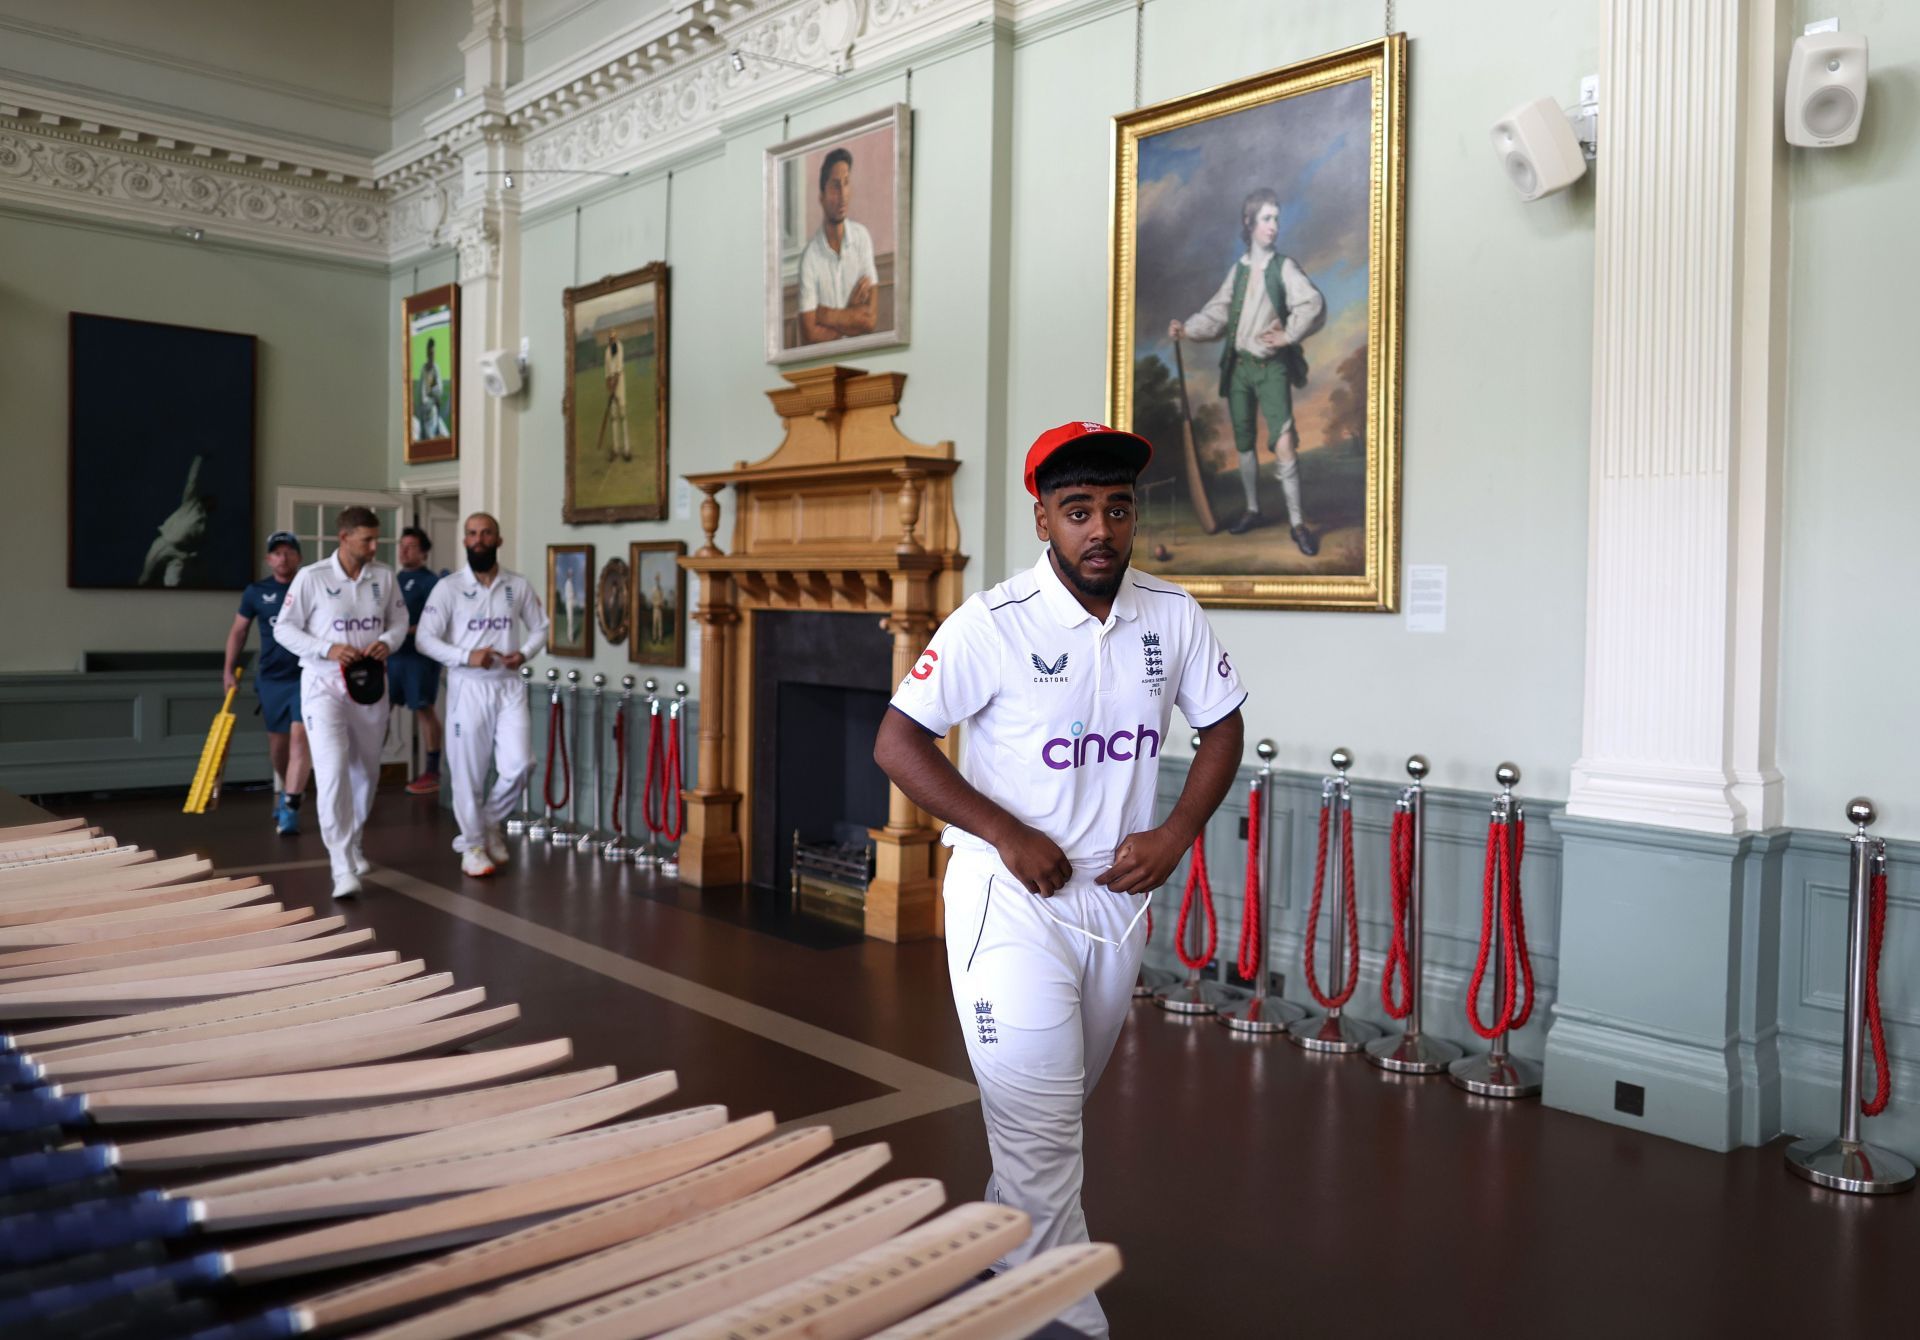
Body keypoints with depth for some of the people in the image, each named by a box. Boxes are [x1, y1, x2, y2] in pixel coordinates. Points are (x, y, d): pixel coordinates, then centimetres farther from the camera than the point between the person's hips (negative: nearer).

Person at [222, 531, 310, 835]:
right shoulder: (256, 592, 3)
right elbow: (238, 630, 11)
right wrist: (229, 669, 6)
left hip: (307, 675, -2)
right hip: (271, 677, 3)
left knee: (300, 736, -15)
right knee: (278, 741, 13)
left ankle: (289, 809, -13)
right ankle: (283, 789, 40)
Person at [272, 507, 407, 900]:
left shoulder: (384, 576, 1)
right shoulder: (311, 577, -9)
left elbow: (399, 620, 11)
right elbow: (284, 629, -5)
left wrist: (388, 642, -12)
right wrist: (328, 649, -19)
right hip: (324, 684, -4)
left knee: (365, 770, 15)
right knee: (333, 771, -16)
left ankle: (352, 843, 36)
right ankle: (343, 867, -16)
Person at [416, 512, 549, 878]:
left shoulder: (519, 586, 5)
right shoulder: (448, 587, -3)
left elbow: (540, 628, 13)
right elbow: (425, 638, -7)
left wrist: (524, 652, -8)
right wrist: (466, 656, -20)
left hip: (509, 685, 2)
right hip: (467, 687, -2)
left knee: (518, 764, -6)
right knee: (468, 770, 3)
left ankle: (490, 821, 21)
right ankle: (472, 844, 18)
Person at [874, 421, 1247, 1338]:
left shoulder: (1172, 616, -2)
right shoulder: (993, 623, -16)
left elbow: (1222, 725, 10)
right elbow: (896, 743, -15)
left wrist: (1175, 835, -4)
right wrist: (1010, 836, -19)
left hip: (1117, 899, 5)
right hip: (1011, 901, -5)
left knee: (1060, 1109, 20)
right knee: (1038, 1124, -3)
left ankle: (997, 1256, 43)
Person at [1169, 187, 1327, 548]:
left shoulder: (1284, 267, -3)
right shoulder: (1238, 269, 10)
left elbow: (1314, 305, -15)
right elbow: (1217, 313, 7)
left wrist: (1288, 335, -16)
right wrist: (1186, 329, -6)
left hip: (1271, 367, -5)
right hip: (1238, 366, 5)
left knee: (1284, 444, -15)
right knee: (1244, 442, 12)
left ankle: (1297, 523, -10)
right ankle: (1252, 510, 28)